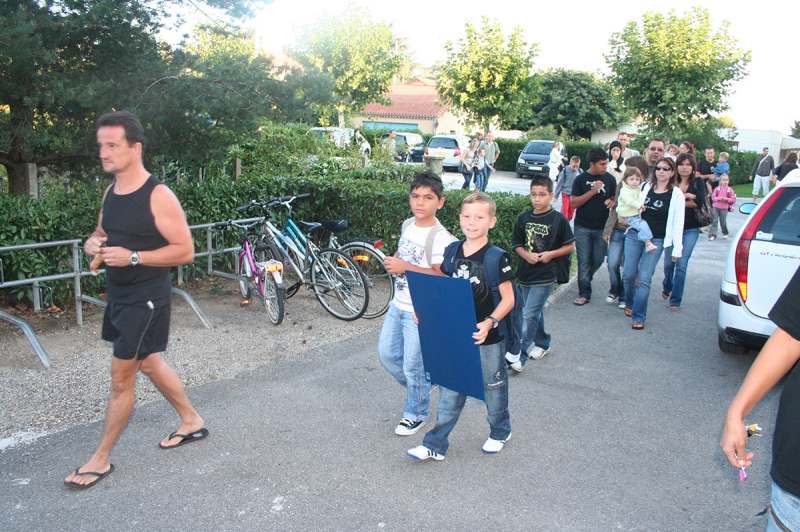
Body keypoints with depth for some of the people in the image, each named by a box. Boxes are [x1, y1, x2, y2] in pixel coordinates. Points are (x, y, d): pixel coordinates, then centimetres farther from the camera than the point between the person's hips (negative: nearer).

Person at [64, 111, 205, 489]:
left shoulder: (158, 196, -18)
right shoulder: (110, 192, 6)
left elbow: (185, 250, -19)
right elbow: (100, 233, 20)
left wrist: (133, 257, -27)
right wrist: (91, 244, -4)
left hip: (146, 299, -9)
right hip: (118, 295, 9)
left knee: (121, 377, 1)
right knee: (149, 363, 19)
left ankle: (101, 459, 17)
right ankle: (192, 422, 37)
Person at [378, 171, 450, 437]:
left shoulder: (440, 237, -20)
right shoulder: (408, 225, 4)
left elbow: (441, 276, -27)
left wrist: (405, 267, -28)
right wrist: (393, 262, 3)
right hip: (397, 305, 8)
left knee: (413, 366, 4)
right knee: (387, 353, 18)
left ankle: (416, 413, 28)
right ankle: (420, 387, 41)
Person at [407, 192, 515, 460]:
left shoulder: (497, 257, -15)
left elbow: (508, 298, -14)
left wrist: (490, 322, -28)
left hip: (488, 337, -4)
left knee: (493, 387, 16)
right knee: (449, 390, 11)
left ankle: (500, 431, 41)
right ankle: (435, 445, 19)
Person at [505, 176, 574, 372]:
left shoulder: (559, 219, -9)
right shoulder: (524, 218, 1)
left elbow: (570, 246, -2)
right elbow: (517, 244, 8)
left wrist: (551, 254, -16)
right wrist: (527, 254, -12)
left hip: (544, 276, -5)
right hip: (525, 273, 5)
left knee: (529, 314, -9)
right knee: (535, 312, 19)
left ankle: (518, 354, -4)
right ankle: (542, 343, 38)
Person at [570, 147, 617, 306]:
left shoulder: (610, 179, 4)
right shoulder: (581, 179, -4)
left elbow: (614, 198, 15)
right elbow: (573, 202, -9)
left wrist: (612, 202, -9)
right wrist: (592, 191, -19)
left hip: (602, 227, 3)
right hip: (583, 227, -2)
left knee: (598, 260, 7)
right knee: (584, 261, -1)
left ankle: (584, 280, 34)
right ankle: (584, 293, 5)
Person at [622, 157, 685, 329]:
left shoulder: (676, 194, -2)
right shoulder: (646, 187, 6)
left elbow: (677, 223, -3)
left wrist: (677, 248, -5)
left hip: (656, 241, -3)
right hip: (634, 236, 3)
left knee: (644, 279, -7)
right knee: (629, 275, 4)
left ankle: (639, 317, 4)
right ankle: (629, 304, 32)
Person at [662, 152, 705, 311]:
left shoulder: (698, 182, 1)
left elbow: (700, 200, -15)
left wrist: (679, 202, -11)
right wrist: (687, 196, -15)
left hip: (690, 230, -1)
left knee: (681, 264, -5)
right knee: (669, 262, 7)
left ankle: (675, 299, 5)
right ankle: (667, 288, 38)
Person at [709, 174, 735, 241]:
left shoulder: (730, 190, 0)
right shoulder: (717, 189, 3)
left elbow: (733, 199, 0)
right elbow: (713, 197, 1)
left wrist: (726, 199, -16)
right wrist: (718, 198, -17)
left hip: (724, 208, -1)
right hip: (715, 207, 1)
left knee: (723, 222, 5)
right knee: (714, 221, -5)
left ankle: (725, 234, 27)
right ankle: (712, 235, -6)